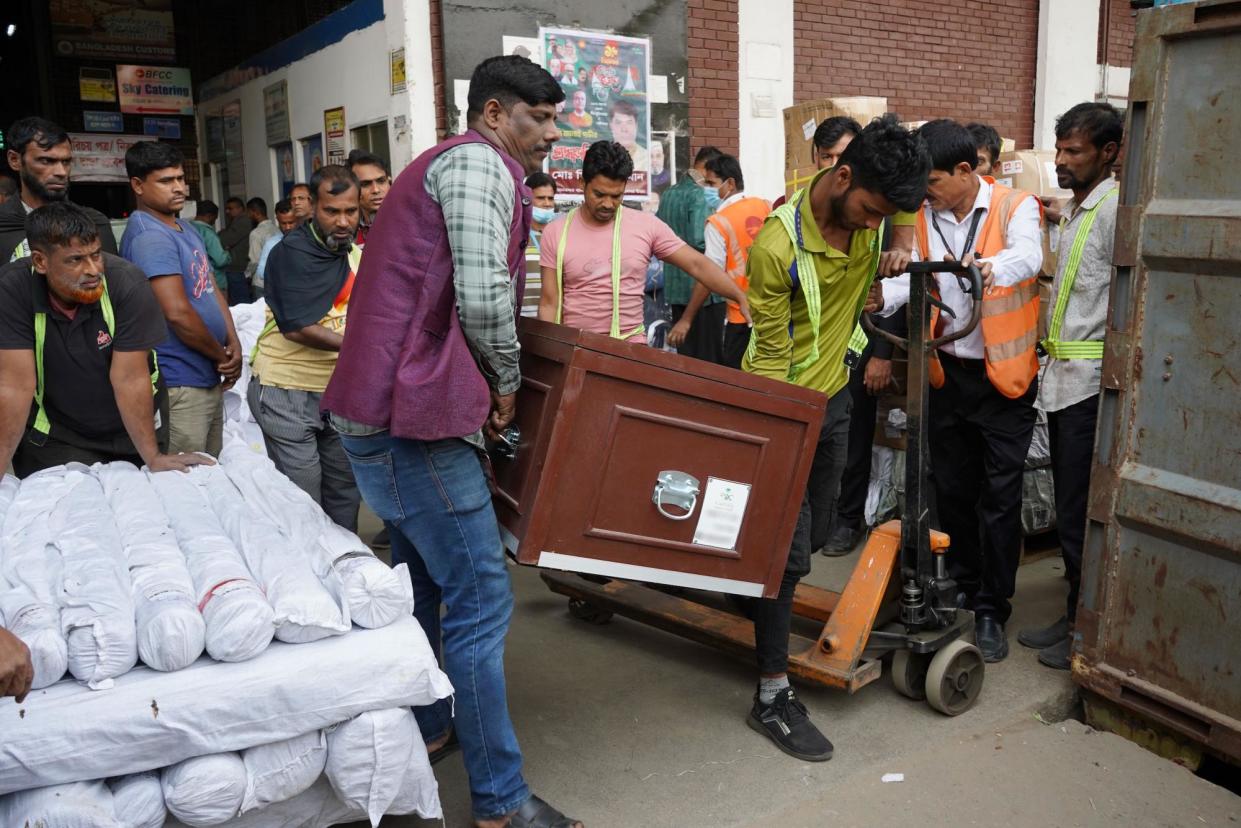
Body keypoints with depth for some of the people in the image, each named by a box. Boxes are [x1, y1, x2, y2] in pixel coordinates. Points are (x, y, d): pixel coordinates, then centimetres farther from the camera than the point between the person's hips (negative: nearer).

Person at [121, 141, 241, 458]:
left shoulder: (185, 228, 14)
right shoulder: (149, 237, -17)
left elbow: (211, 289, 16)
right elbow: (177, 313, -23)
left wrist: (233, 343, 0)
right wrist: (222, 356, -10)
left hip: (209, 379, 10)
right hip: (180, 386, -10)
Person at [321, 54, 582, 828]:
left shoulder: (445, 164, 23)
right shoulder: (479, 163, -9)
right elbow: (483, 299, -19)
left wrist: (487, 381, 18)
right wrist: (508, 382, -3)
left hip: (382, 406, 11)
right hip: (414, 415, -11)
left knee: (423, 578, 22)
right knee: (481, 599, -6)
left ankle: (424, 727, 39)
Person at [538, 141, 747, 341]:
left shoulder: (647, 226, -2)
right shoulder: (556, 233, -1)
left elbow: (697, 264, -3)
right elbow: (549, 304, 0)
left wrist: (742, 298, -11)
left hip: (632, 347, 1)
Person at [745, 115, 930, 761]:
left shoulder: (871, 209, -8)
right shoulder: (777, 245, -26)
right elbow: (772, 354, -19)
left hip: (832, 393, 7)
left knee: (817, 527, 17)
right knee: (786, 544, -7)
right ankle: (772, 696, 3)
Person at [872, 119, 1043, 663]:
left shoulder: (1015, 206, -8)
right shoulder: (921, 217, 2)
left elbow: (1028, 255, -28)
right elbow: (915, 278, -9)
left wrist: (992, 268, -50)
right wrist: (883, 292, -32)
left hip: (1004, 377, -4)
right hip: (947, 372, 4)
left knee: (1000, 497, 1)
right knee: (951, 488, 14)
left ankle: (992, 611, 12)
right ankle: (961, 590, 33)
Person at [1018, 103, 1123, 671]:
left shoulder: (1115, 211, -12)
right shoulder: (1074, 210, 17)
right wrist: (1051, 354, 13)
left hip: (1091, 380, -9)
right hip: (1063, 376, 9)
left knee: (1079, 514, -1)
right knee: (1070, 508, 15)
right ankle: (1075, 617, 26)